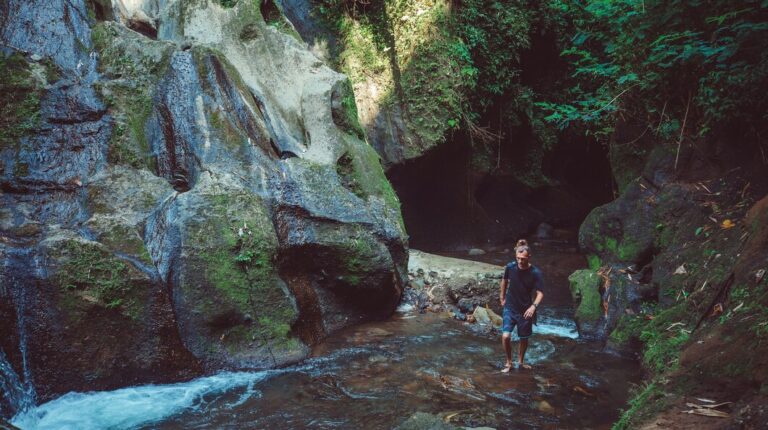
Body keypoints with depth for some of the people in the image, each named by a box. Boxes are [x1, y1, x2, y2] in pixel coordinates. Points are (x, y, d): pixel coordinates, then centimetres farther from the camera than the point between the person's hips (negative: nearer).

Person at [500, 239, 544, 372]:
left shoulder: (535, 273, -17)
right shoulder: (510, 267, -11)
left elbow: (540, 293, -17)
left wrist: (534, 306, -34)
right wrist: (502, 297, 13)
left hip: (525, 310, 0)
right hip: (510, 308, 0)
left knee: (524, 338, 14)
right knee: (505, 336, -13)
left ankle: (520, 361, 39)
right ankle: (509, 362, 9)